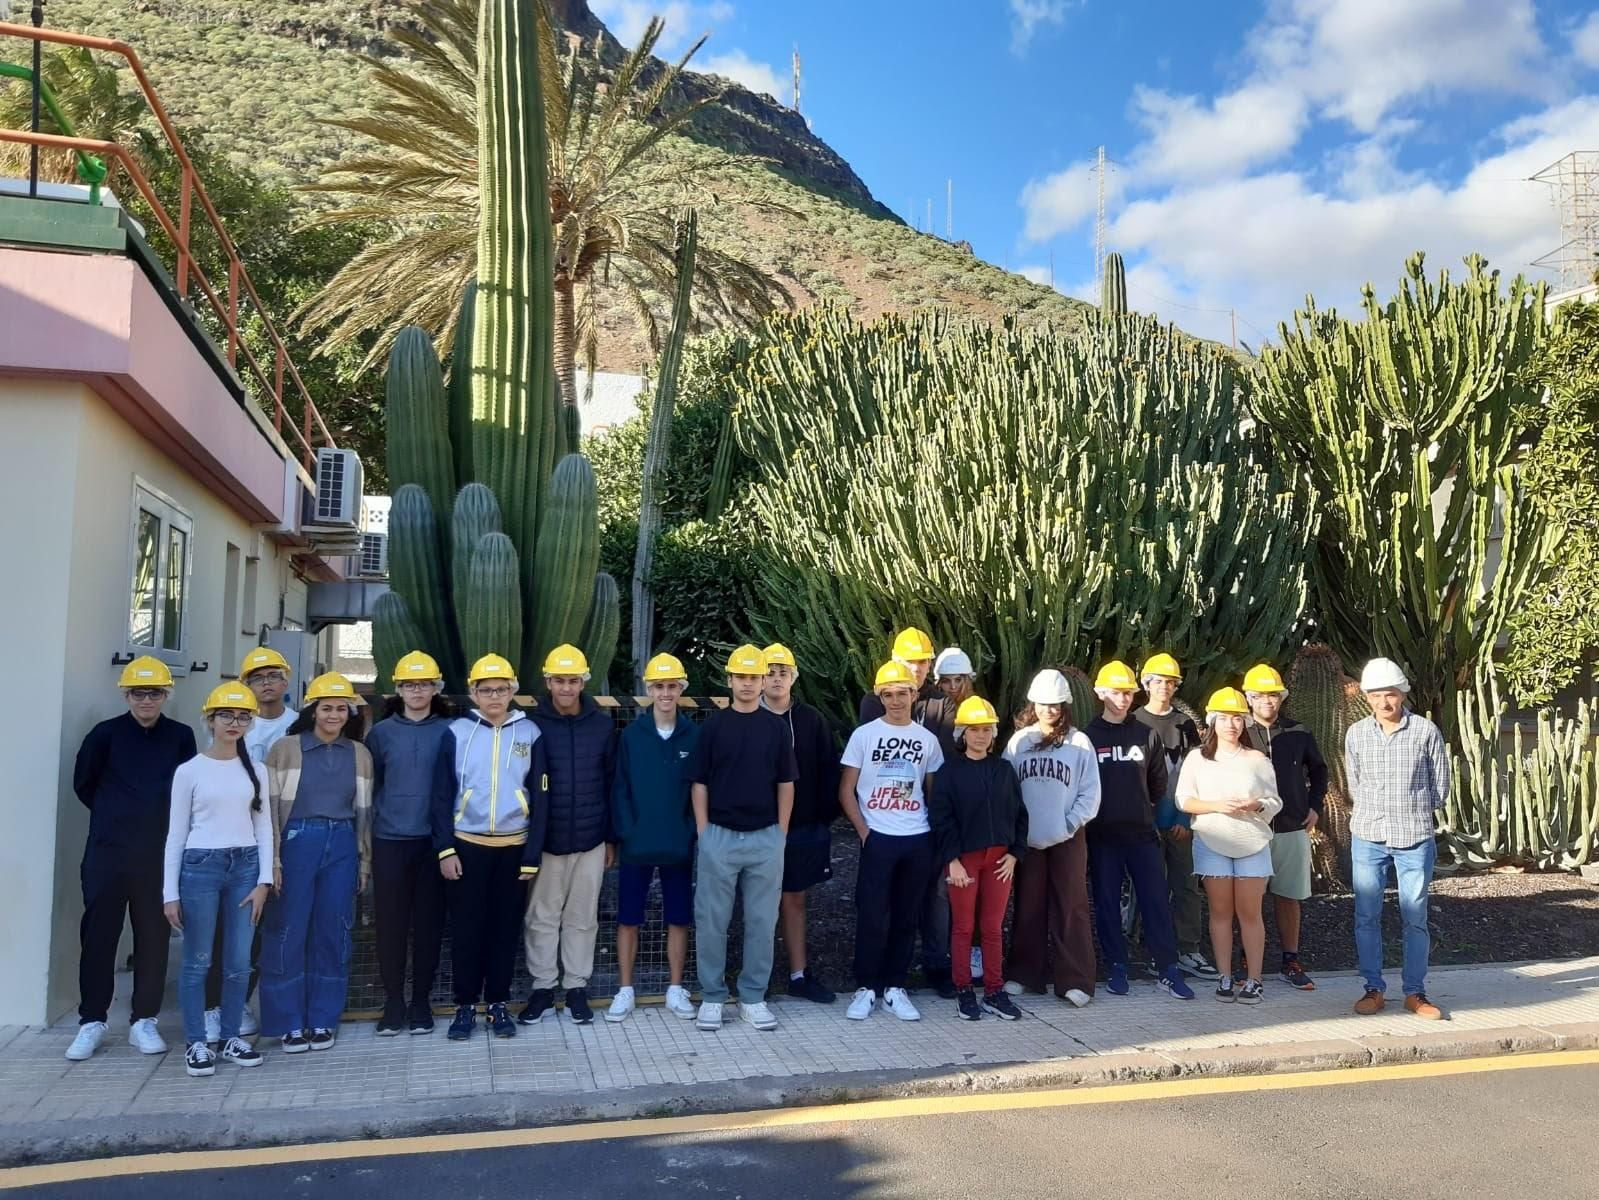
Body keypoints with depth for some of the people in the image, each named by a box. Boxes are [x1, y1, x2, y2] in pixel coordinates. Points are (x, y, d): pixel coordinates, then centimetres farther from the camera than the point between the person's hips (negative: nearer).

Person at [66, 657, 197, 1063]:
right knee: (98, 935, 4)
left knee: (154, 936, 5)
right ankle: (92, 1021, 18)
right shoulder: (106, 734, -2)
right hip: (107, 851, -1)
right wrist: (116, 815, 12)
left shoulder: (181, 737, 0)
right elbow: (83, 784, 8)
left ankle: (144, 1021, 16)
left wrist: (157, 819, 5)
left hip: (159, 853, 1)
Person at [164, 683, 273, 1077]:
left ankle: (231, 1038, 19)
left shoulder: (254, 771, 8)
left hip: (245, 866, 3)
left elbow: (264, 827, 8)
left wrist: (264, 880, 0)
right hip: (200, 866, -3)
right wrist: (170, 892, -3)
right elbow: (176, 833, 0)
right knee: (198, 961, 4)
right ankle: (196, 1043, 16)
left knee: (239, 961, 6)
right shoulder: (189, 771, -1)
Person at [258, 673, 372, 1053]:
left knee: (332, 933, 6)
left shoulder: (359, 754, 8)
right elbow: (270, 806, -2)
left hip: (341, 846, 3)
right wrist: (273, 859, -7)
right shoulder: (285, 748, -1)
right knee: (289, 932, 0)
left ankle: (324, 1020, 17)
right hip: (297, 843, -2)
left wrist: (365, 861, 10)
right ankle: (290, 1023, 12)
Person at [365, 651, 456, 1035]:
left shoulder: (448, 732, 2)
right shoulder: (381, 732, 6)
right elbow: (369, 786, 9)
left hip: (434, 840, -1)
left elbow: (457, 784, 4)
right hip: (389, 841, 1)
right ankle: (393, 1003, 17)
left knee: (429, 922, 4)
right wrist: (365, 837, 5)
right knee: (390, 922, 4)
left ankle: (421, 1002, 17)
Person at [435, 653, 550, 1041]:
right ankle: (465, 1005, 18)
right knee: (466, 928, 6)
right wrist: (445, 849, -7)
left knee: (505, 927, 9)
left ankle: (498, 1004, 21)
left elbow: (540, 798, 1)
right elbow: (441, 794, 0)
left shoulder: (529, 733, 0)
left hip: (513, 847, 1)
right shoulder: (457, 732, -1)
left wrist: (532, 856, -2)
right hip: (466, 846, 0)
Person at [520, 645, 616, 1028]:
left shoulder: (603, 725, 1)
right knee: (542, 918, 8)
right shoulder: (533, 725, -4)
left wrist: (611, 837, 5)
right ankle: (542, 988, 21)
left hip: (590, 841, 1)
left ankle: (577, 988, 22)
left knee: (582, 918, 10)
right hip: (545, 842, -1)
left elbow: (612, 784, 5)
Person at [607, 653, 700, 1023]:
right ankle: (625, 991, 20)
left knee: (678, 920, 10)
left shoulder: (694, 736, -1)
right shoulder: (631, 735, -2)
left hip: (679, 846, 1)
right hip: (636, 845, 0)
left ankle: (675, 990, 24)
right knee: (628, 920, 7)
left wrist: (692, 833, -7)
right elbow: (620, 789, -2)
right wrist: (623, 835, -10)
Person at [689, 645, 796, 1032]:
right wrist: (703, 832, -2)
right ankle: (712, 997, 17)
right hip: (719, 837, -1)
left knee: (762, 922, 7)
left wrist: (782, 833, 4)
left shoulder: (776, 727, 5)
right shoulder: (712, 725, 1)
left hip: (766, 838, 1)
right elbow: (699, 783, 3)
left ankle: (753, 997, 19)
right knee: (712, 922, 4)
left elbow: (786, 784, 8)